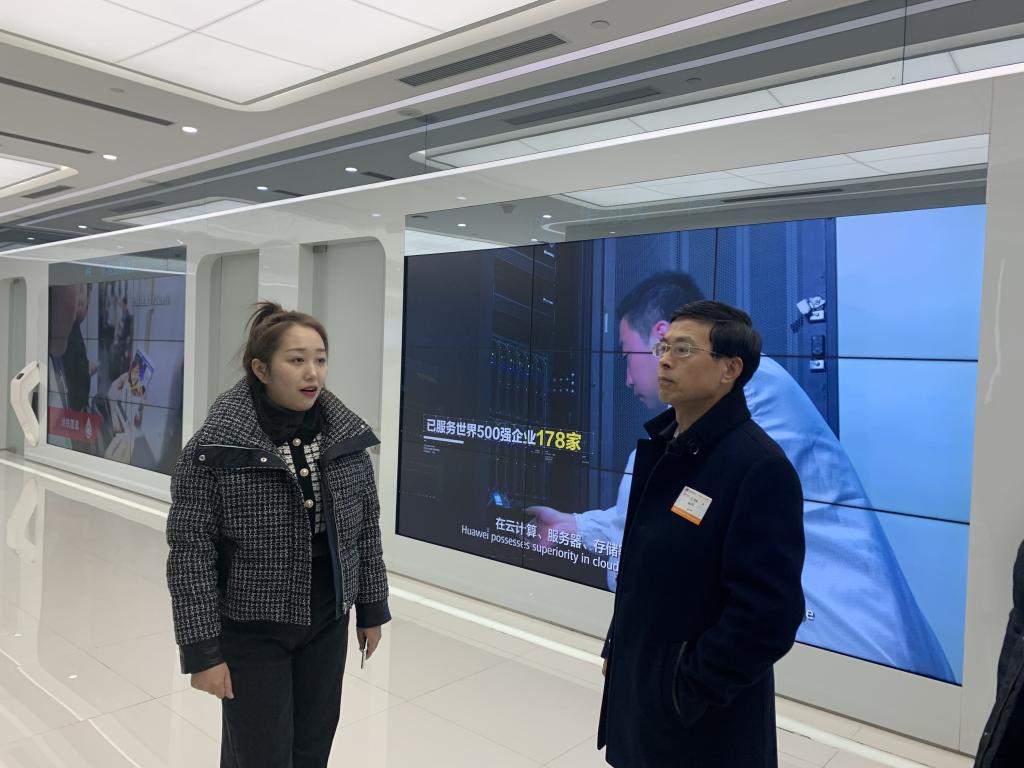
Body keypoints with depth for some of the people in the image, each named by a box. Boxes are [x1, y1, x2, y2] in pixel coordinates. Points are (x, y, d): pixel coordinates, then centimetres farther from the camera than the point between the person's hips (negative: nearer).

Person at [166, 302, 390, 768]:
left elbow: (366, 528, 4)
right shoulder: (216, 448, -17)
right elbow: (190, 552, -14)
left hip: (328, 623, 4)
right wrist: (201, 650, -13)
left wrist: (371, 609, 8)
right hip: (250, 629, -4)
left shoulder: (347, 436, -5)